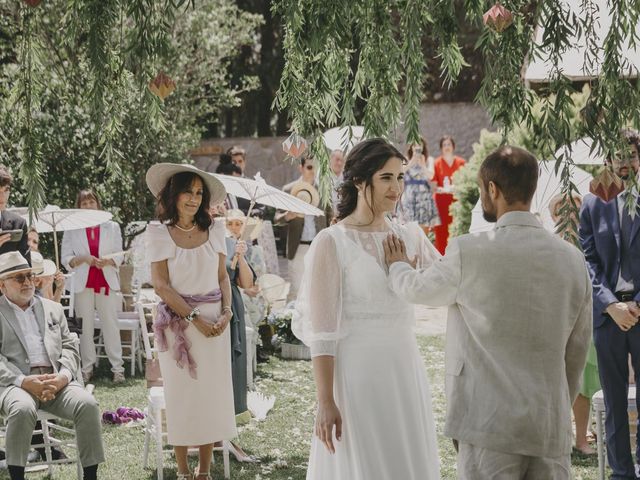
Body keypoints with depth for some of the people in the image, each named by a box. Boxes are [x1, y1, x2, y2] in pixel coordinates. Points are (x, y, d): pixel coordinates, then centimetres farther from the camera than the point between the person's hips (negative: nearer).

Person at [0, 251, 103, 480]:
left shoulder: (53, 308, 23)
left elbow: (69, 347, 15)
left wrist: (63, 376, -6)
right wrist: (23, 381, -16)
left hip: (57, 381, 4)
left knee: (87, 403, -25)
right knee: (23, 408, -37)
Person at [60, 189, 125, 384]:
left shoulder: (112, 227, 10)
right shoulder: (72, 229, 8)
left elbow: (119, 256, 8)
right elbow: (65, 259, 4)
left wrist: (108, 260, -13)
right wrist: (83, 258, -13)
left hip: (107, 282, 0)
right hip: (84, 284, 0)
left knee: (111, 325, -3)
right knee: (85, 326, 0)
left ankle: (117, 368, -2)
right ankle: (87, 368, 5)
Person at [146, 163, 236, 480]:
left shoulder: (214, 229, 4)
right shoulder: (160, 233, -4)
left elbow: (223, 277, 9)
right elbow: (161, 285, -8)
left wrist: (226, 312, -7)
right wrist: (194, 318, -14)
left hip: (215, 321, 3)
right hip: (179, 321, -3)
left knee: (213, 393, 3)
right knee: (182, 394, 2)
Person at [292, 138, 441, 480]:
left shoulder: (411, 238, 8)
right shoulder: (332, 243, -8)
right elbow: (321, 330, -10)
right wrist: (325, 402, -14)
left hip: (406, 374, 5)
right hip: (357, 377, -5)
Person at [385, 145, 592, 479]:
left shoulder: (469, 253, -11)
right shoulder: (572, 259, 3)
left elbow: (416, 288, 8)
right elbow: (576, 353, 11)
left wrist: (398, 265, 30)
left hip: (491, 426, -4)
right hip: (552, 428, 4)